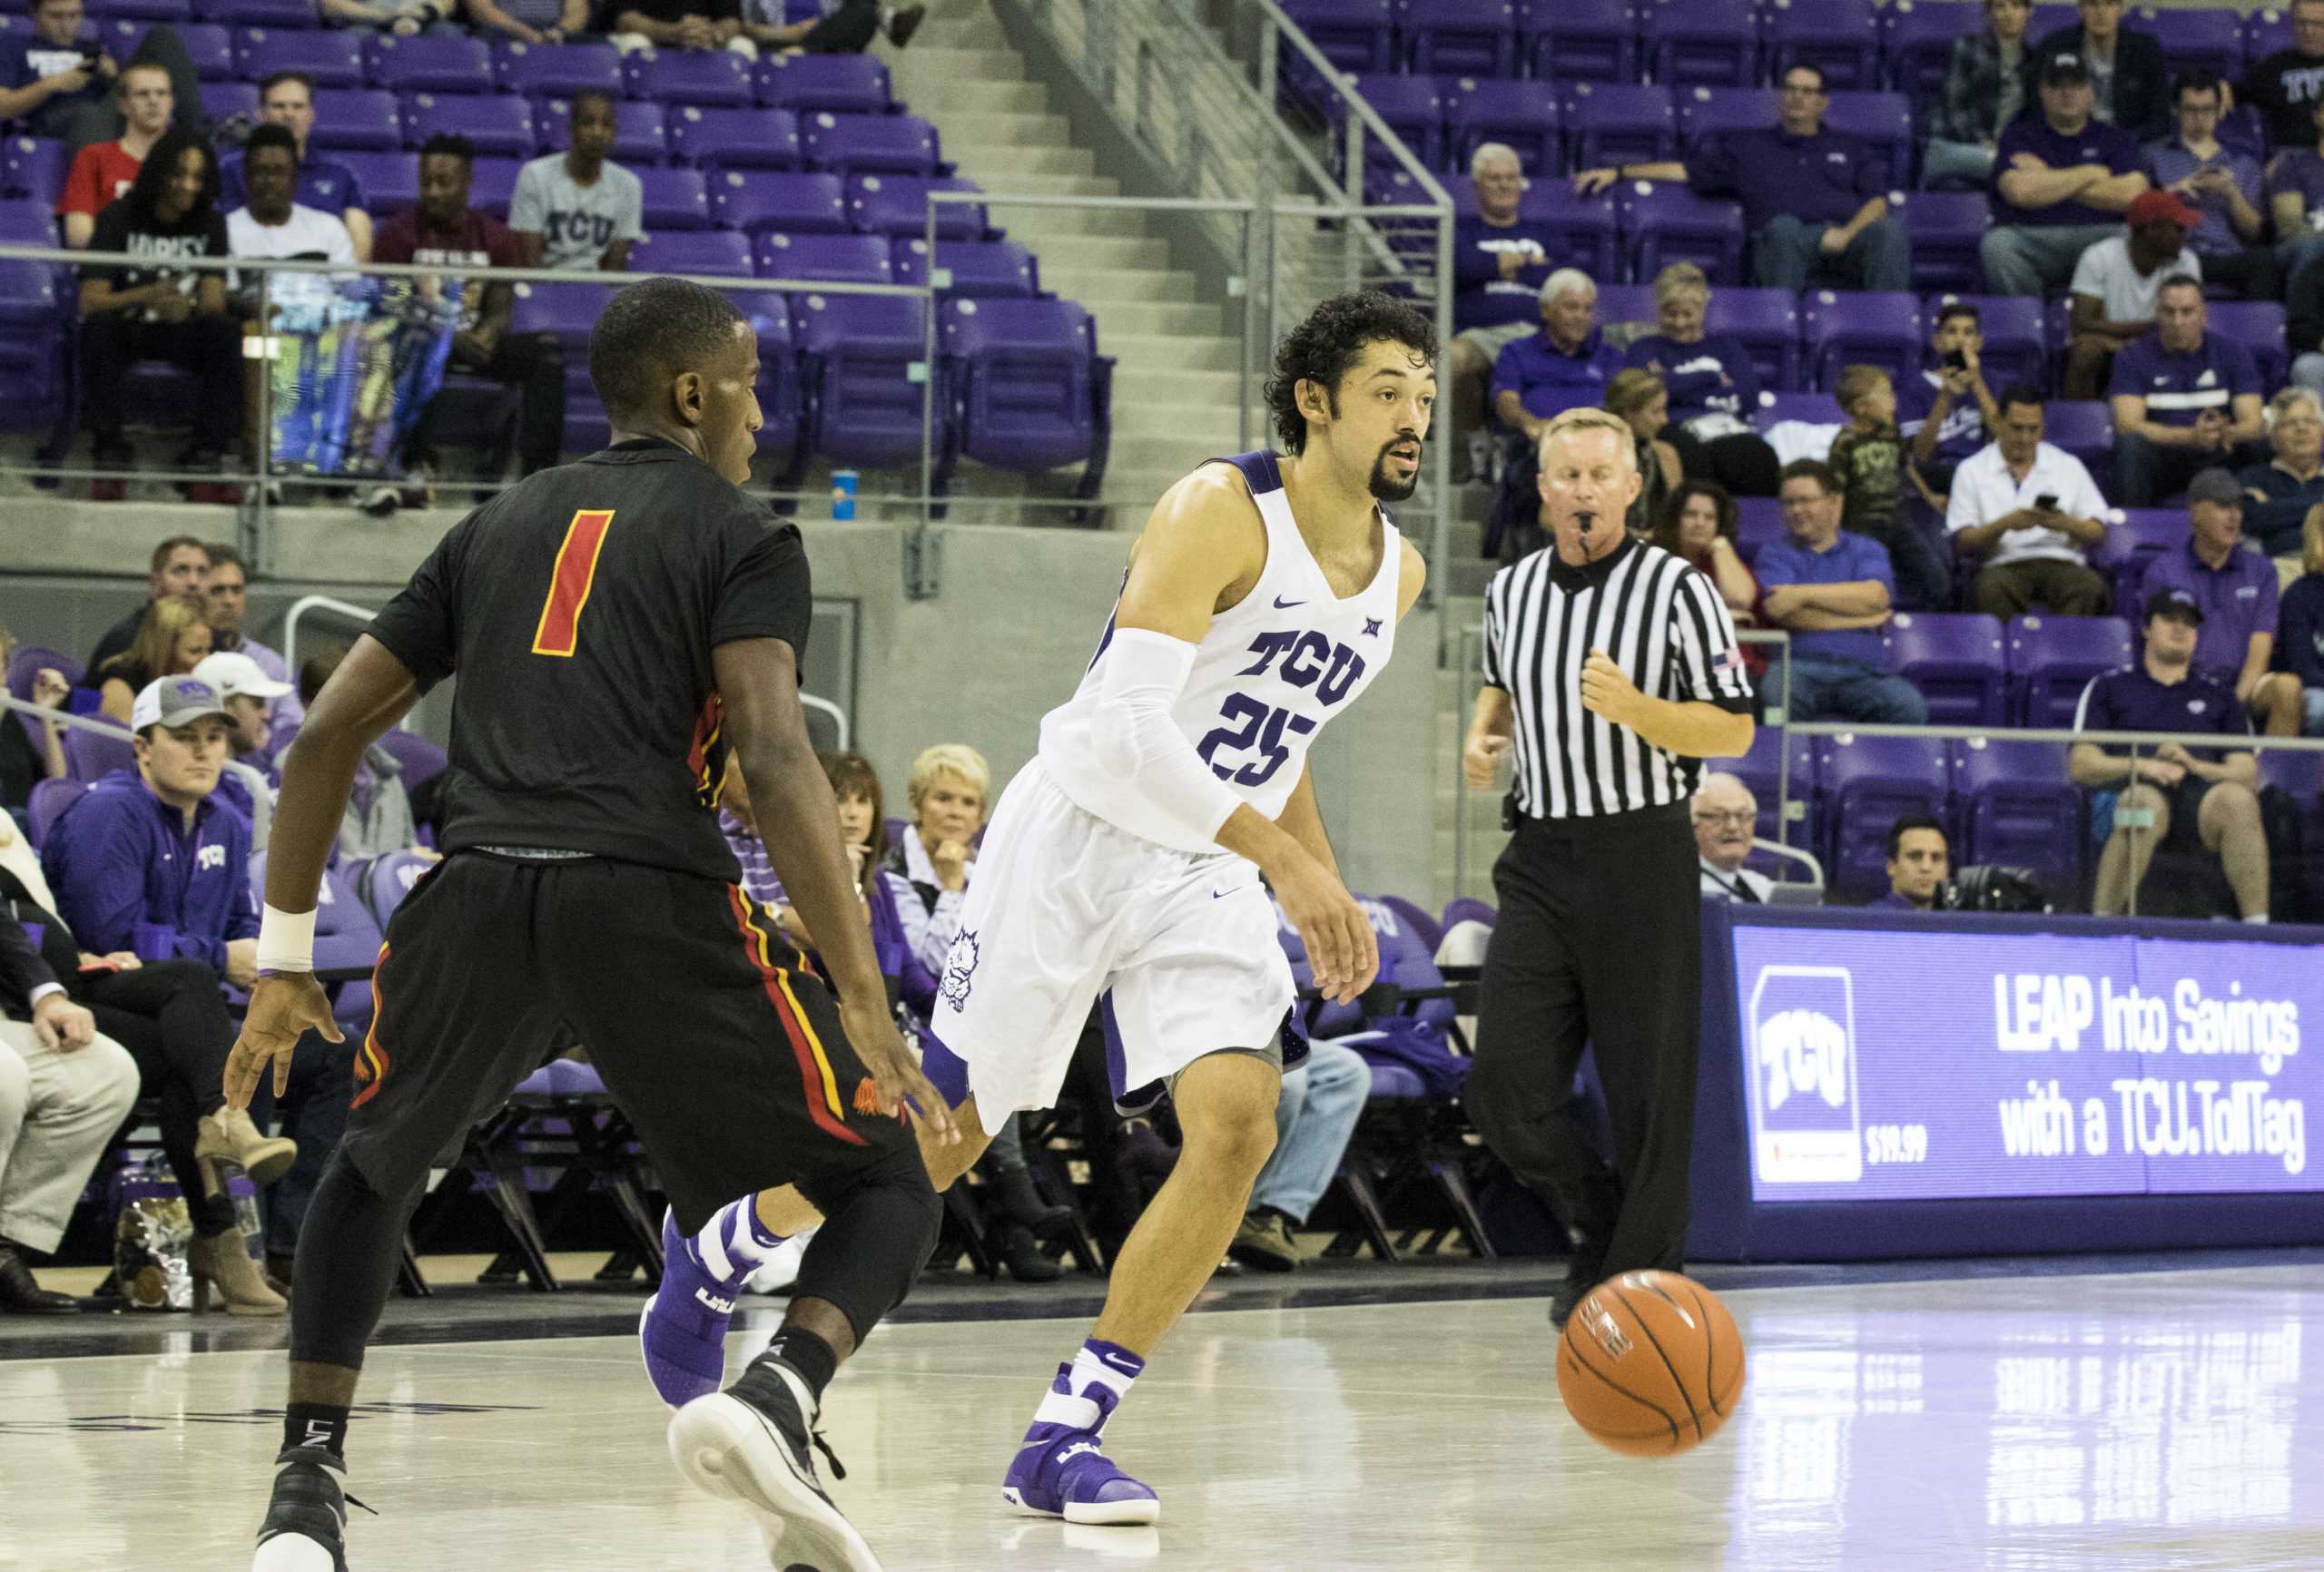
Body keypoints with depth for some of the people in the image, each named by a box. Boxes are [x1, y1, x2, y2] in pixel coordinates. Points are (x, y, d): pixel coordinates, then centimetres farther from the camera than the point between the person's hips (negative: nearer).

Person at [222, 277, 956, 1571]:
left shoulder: (500, 526, 25)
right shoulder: (742, 538, 10)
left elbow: (327, 735, 21)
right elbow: (776, 759, -7)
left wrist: (286, 958, 28)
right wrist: (865, 1004, -12)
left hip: (476, 893, 4)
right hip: (651, 904, -4)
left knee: (371, 1174, 31)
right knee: (889, 1187, 9)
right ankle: (776, 1399, -21)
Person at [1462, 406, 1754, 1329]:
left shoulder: (1679, 592, -7)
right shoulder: (1511, 592, 9)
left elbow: (1734, 731, -7)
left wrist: (1635, 708, -23)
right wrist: (1485, 733, 7)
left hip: (1640, 858, -4)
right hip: (1540, 859, 4)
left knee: (1649, 1094, -2)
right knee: (1507, 1089, -4)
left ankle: (1645, 1275, 10)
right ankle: (1601, 1225, 19)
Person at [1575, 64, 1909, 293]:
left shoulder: (1849, 150, 30)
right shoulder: (1748, 146, 31)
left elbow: (1877, 202, 16)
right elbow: (1686, 170, 29)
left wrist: (1847, 233, -7)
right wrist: (1617, 173, 21)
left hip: (1847, 245, 1)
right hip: (1789, 244, -1)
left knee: (1890, 228, -34)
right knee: (1783, 226, -39)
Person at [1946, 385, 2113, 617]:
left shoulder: (2069, 466, 17)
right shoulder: (1972, 471, 13)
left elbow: (2098, 535, 11)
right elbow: (1962, 542, 4)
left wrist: (2067, 525, -11)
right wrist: (2004, 524, -13)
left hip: (2061, 562, 1)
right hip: (2003, 566, -1)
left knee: (2091, 588, -33)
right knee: (1991, 590, -37)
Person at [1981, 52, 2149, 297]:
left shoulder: (2115, 139, 16)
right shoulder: (2018, 136, 11)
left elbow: (2132, 195, -4)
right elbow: (2019, 192, -10)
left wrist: (2050, 181, -2)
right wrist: (2090, 175, -1)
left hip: (2097, 235, 1)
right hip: (2030, 236, -1)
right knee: (1997, 244, -33)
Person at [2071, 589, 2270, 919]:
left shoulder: (2218, 695, 29)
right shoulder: (2108, 687, 23)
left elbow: (2247, 774, 17)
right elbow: (2079, 766, 11)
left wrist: (2194, 765, -4)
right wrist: (2139, 765, -8)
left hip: (2198, 791, 2)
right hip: (2124, 791, -2)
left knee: (2237, 799, -35)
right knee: (2145, 801, -41)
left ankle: (2257, 923, -39)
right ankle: (2102, 922, -44)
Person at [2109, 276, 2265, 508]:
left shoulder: (2231, 353, 6)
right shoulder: (2132, 356, 1)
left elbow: (2252, 424, -3)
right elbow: (2127, 425, -13)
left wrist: (2225, 434, -30)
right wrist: (2191, 437, -29)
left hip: (2219, 457, 1)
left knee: (2257, 446, -28)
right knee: (2129, 444, -33)